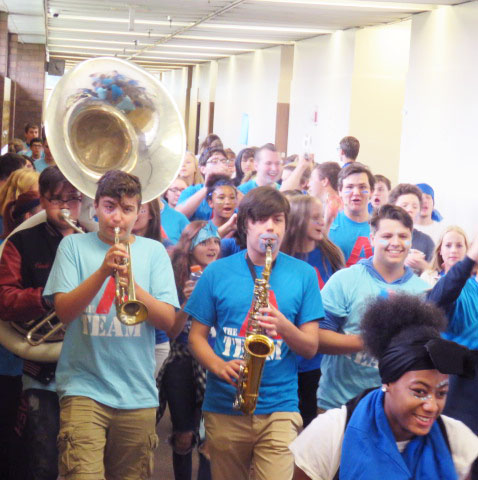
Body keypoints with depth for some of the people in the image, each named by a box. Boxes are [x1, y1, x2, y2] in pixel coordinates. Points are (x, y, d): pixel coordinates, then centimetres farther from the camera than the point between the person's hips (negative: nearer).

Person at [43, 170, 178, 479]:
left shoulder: (154, 251, 8)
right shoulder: (74, 246, 6)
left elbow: (168, 320, -1)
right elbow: (64, 311, -6)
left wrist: (132, 284, -17)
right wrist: (103, 271, -19)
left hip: (138, 393, 2)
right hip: (84, 387, -2)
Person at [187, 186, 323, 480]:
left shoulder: (303, 274, 6)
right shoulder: (218, 272, 6)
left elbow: (311, 348, 5)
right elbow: (197, 335, 7)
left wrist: (284, 326, -16)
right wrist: (218, 366, -13)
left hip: (280, 408, -1)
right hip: (224, 406, 1)